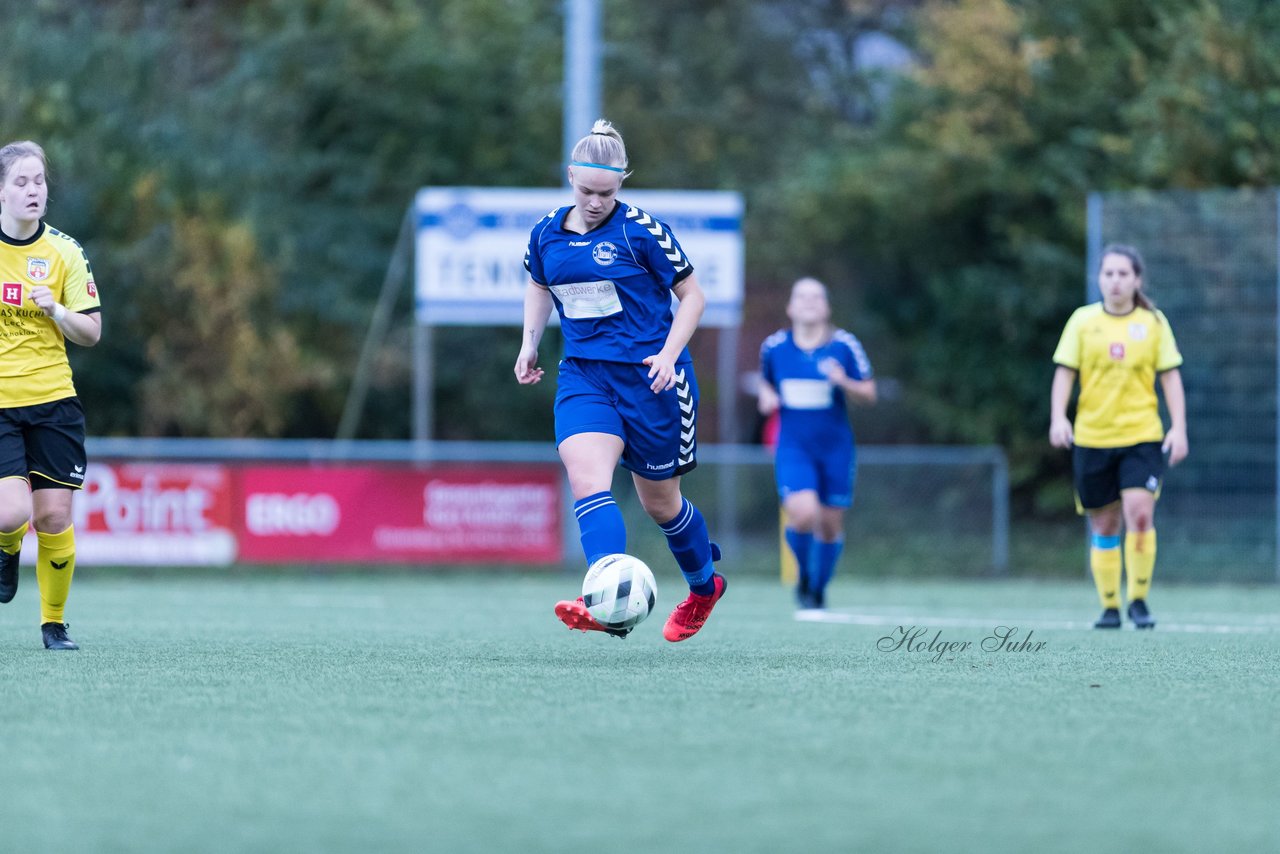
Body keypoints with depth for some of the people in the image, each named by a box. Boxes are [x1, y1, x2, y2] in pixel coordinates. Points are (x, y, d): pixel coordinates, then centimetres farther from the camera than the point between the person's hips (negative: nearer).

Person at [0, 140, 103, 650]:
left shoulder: (64, 253, 1)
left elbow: (91, 333, 2)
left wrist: (57, 311, -15)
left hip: (53, 400, 1)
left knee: (54, 517, -2)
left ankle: (54, 622, 16)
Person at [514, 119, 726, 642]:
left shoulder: (641, 231, -10)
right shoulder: (547, 233, 3)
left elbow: (692, 295, -2)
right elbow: (538, 286, 24)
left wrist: (668, 354, -14)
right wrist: (530, 341, 10)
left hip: (649, 378, -3)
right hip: (583, 376, 3)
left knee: (659, 502, 10)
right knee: (586, 477, -23)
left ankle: (704, 586, 39)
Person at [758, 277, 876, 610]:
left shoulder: (844, 346, -4)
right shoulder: (773, 346, 1)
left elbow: (869, 394, 0)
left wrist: (844, 383, -20)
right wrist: (767, 396, -3)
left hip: (835, 446, 1)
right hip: (793, 447, -1)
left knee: (830, 525, 6)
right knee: (803, 514, -22)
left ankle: (818, 590, 31)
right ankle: (803, 576, 8)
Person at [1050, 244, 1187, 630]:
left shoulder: (1154, 322, 4)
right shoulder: (1083, 320, 4)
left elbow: (1170, 377, 6)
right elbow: (1064, 372, 3)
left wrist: (1178, 427, -3)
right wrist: (1058, 417, -12)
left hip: (1142, 437, -1)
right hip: (1092, 437, 1)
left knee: (1139, 512, -18)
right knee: (1104, 525, 4)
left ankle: (1138, 599, -5)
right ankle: (1109, 606, 15)